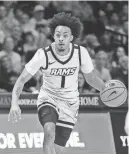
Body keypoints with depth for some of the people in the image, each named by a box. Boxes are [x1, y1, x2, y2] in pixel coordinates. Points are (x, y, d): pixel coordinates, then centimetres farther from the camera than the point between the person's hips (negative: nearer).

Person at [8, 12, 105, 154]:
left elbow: (91, 78, 5)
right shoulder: (43, 55, -18)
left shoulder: (81, 53, -12)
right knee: (49, 132, -34)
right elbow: (21, 80, -14)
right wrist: (14, 104, -30)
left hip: (69, 105, 2)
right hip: (48, 99, -2)